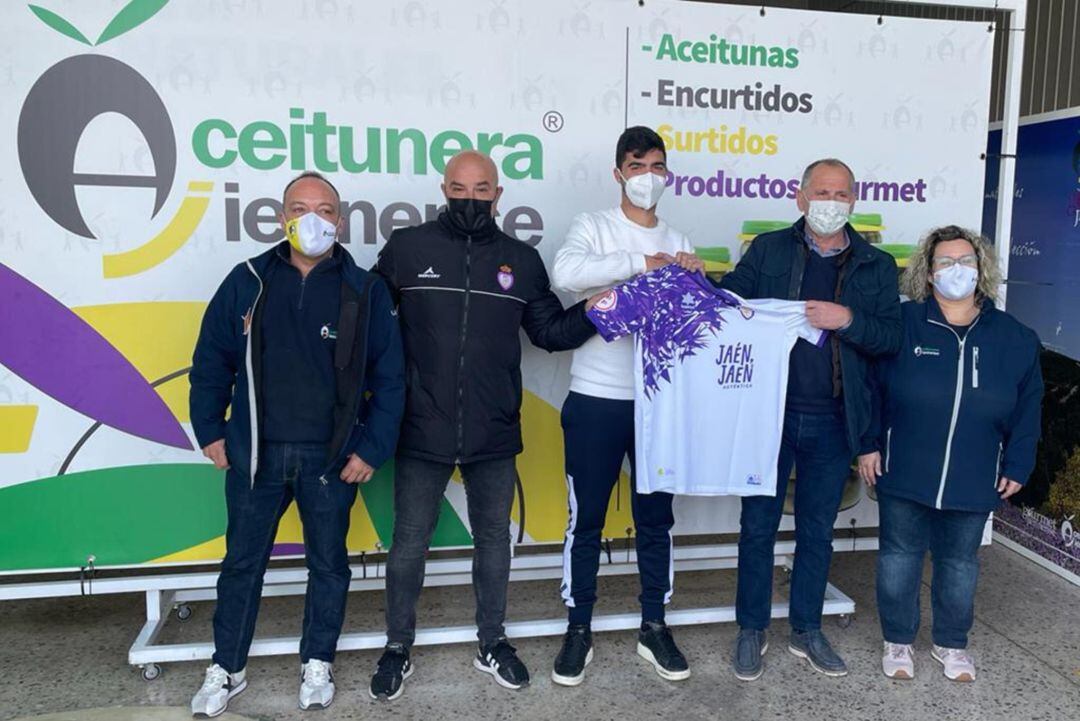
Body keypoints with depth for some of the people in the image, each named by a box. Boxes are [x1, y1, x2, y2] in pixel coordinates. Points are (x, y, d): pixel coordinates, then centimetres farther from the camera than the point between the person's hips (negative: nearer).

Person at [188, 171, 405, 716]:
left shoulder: (365, 291, -4)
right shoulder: (248, 282, 0)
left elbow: (389, 377, -3)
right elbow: (211, 360, 6)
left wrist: (372, 448, -7)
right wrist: (210, 430, 3)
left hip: (331, 458, -1)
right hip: (254, 453, 1)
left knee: (328, 563, 13)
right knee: (242, 561, 13)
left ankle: (317, 665, 32)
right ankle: (226, 670, 31)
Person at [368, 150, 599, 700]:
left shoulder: (522, 260, 5)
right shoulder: (406, 248, -2)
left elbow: (551, 331, 8)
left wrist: (591, 311, -7)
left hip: (494, 436, 2)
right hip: (422, 433, -2)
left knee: (494, 540, 16)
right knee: (409, 544, 10)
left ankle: (492, 644, 36)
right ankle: (398, 649, 31)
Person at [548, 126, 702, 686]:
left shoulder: (677, 243, 13)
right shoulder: (593, 227, 0)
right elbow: (565, 273, -22)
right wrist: (640, 262, -22)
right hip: (596, 398, -3)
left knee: (656, 517, 11)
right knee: (586, 518, 5)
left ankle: (653, 627, 26)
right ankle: (579, 629, 20)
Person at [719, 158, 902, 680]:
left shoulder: (876, 266, 6)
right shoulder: (768, 250, 3)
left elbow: (890, 338, 1)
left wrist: (847, 319, -18)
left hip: (833, 422, 2)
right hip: (769, 413, -1)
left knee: (816, 531, 14)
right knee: (758, 526, 8)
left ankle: (806, 631, 32)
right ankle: (752, 630, 25)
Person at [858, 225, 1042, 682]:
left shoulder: (1013, 337, 2)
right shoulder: (903, 323, -7)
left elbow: (1027, 407, 8)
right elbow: (871, 384, -3)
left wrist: (1017, 466, 6)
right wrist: (869, 444, -6)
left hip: (974, 482, 2)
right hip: (904, 474, -2)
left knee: (960, 564, 16)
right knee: (900, 558, 10)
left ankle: (952, 643, 36)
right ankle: (898, 640, 29)